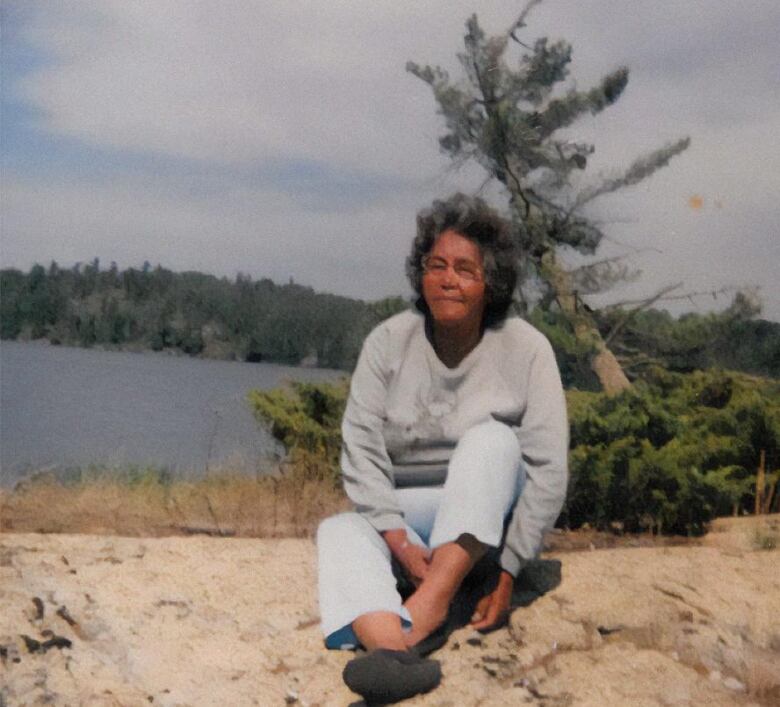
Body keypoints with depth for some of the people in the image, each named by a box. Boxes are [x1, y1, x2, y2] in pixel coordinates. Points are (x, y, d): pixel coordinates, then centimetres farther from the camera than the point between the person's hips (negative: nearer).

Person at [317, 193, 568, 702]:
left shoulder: (525, 348, -10)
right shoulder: (389, 342, -6)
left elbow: (548, 472, -13)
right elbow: (362, 448, -11)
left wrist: (508, 572, -18)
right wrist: (400, 543, -23)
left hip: (489, 517, -2)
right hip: (404, 516, 2)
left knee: (491, 435, -31)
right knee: (338, 530, -28)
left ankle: (429, 606, -42)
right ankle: (395, 654, -56)